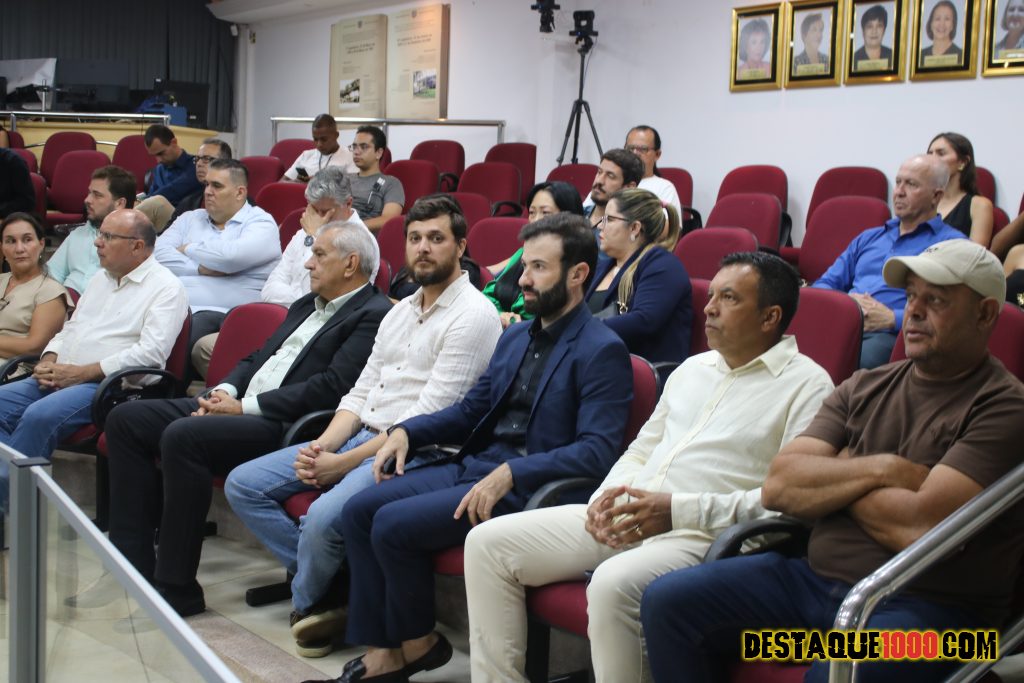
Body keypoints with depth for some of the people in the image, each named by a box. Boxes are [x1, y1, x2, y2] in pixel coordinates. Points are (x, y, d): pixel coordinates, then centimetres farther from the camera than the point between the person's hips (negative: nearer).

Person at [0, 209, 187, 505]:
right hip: (60, 379, 9)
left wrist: (80, 373, -17)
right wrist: (49, 360, 4)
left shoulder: (166, 288, -5)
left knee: (39, 415, -31)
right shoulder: (101, 278, 23)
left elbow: (151, 353, -16)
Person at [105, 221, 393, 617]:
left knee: (182, 436, -31)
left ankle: (176, 588, -21)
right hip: (240, 405, 10)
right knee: (126, 420, 0)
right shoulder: (307, 305, 23)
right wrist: (224, 392, 3)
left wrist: (246, 406, -15)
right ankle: (133, 564, 0)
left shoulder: (373, 315, -7)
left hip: (285, 426, -10)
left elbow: (332, 387, -18)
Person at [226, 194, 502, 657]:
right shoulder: (401, 310, 17)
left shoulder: (472, 315, -11)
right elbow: (361, 392, 16)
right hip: (360, 435, 9)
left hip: (415, 452, -9)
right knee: (243, 484, 1)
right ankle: (325, 585, -1)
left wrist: (343, 463, -17)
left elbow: (427, 419, -17)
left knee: (324, 516, -33)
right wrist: (320, 448, -4)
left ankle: (308, 602, 0)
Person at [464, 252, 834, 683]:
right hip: (621, 519, 8)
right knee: (488, 543, -3)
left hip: (702, 536, -8)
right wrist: (607, 497, 2)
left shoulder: (807, 385, -3)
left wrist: (679, 510, -18)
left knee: (614, 584, -38)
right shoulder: (693, 369, 22)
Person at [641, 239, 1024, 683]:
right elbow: (777, 487, 2)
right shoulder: (864, 388, 13)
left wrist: (833, 480, -2)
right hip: (816, 576, 7)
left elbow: (922, 526, -19)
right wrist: (881, 469, -11)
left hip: (926, 607, -6)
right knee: (666, 600, -8)